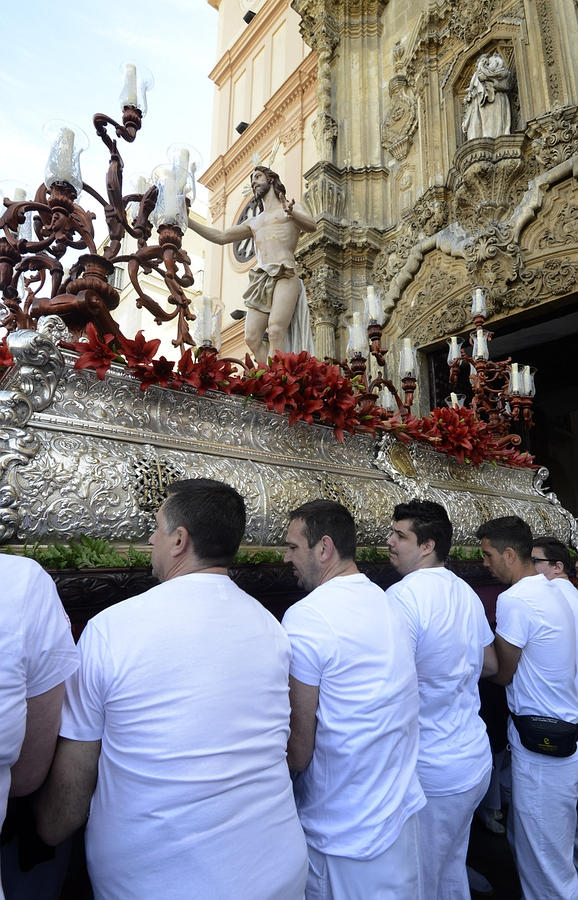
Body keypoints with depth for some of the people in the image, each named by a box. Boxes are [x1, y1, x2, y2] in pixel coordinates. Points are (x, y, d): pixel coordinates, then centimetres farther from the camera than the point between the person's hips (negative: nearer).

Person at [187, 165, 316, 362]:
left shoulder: (292, 207, 17)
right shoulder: (253, 222, 32)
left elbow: (312, 226, -3)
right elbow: (221, 237, 29)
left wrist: (292, 214, -26)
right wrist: (187, 221, 22)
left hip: (284, 275, -5)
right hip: (260, 279, 5)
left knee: (276, 330, -27)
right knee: (252, 338, -13)